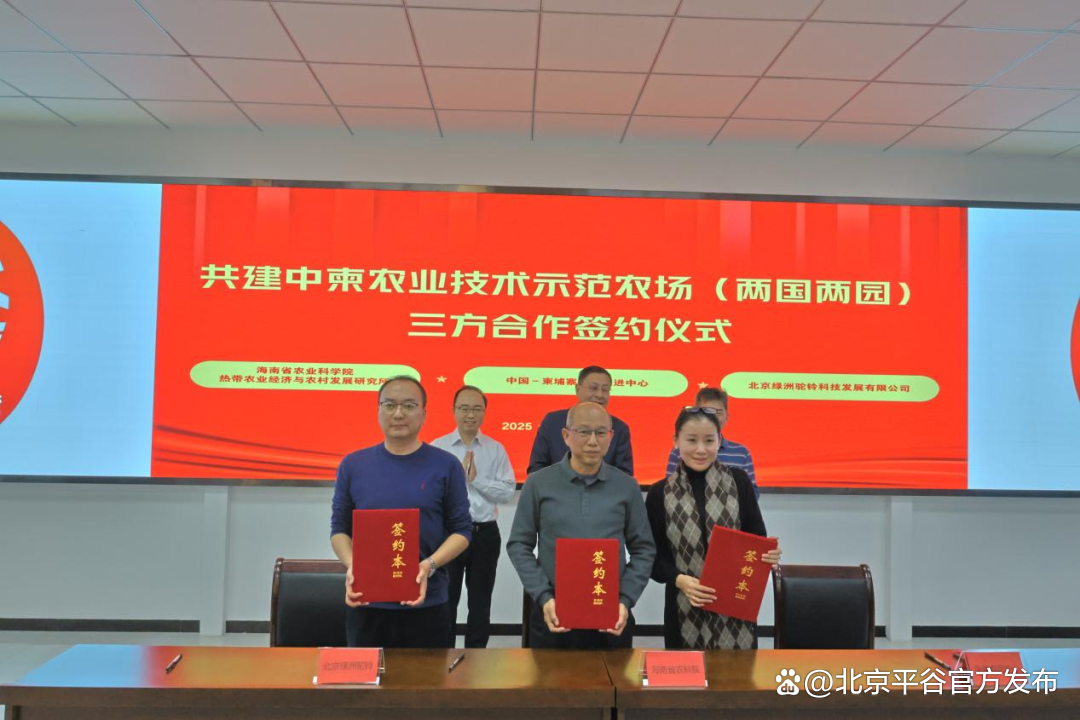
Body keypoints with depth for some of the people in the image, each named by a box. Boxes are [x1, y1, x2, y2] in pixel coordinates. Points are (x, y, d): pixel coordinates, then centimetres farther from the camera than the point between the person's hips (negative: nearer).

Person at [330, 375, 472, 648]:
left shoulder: (446, 465, -1)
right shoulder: (353, 465, 4)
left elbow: (461, 530, 1)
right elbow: (339, 528, 8)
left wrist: (430, 565, -16)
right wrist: (351, 565, -11)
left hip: (427, 604, -1)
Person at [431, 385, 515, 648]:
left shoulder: (496, 449, 2)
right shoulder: (437, 447, -2)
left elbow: (508, 491, -6)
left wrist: (476, 479, -13)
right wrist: (458, 473, -16)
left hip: (485, 533, 2)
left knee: (481, 601, 14)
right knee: (445, 598, 9)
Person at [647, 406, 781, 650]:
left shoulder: (739, 482, 0)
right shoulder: (660, 493, -1)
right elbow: (654, 556, 1)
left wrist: (768, 555, -16)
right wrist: (679, 579, -17)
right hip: (685, 609, 0)